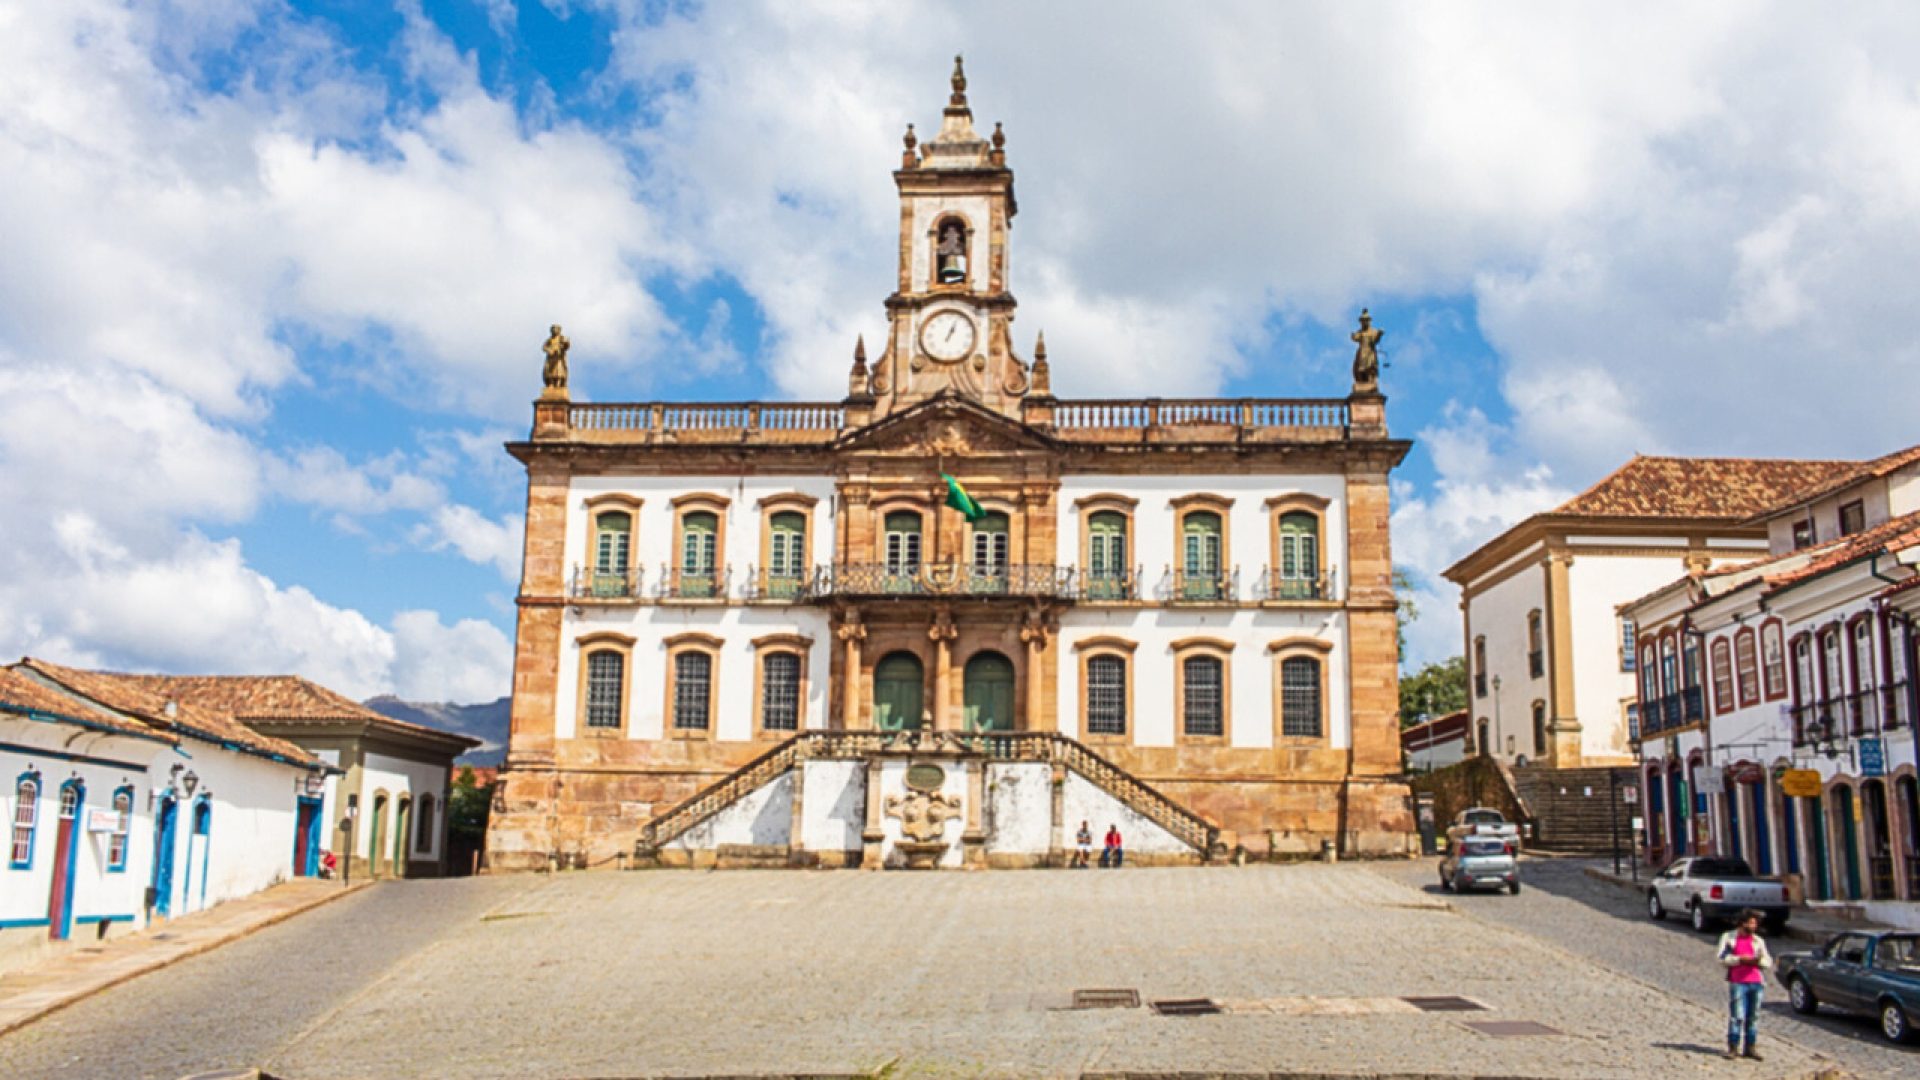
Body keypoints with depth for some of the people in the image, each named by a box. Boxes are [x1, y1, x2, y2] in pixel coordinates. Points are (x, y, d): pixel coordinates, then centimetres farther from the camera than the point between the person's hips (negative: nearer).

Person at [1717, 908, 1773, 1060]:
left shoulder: (1759, 941, 17)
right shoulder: (1729, 937, 9)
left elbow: (1769, 963, 11)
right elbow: (1722, 959, 1)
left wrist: (1759, 961, -10)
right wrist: (1740, 959, -11)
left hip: (1756, 982, 3)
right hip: (1737, 982, -3)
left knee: (1752, 1017, 3)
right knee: (1736, 1016, -8)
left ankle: (1749, 1048, 10)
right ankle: (1733, 1048, -5)